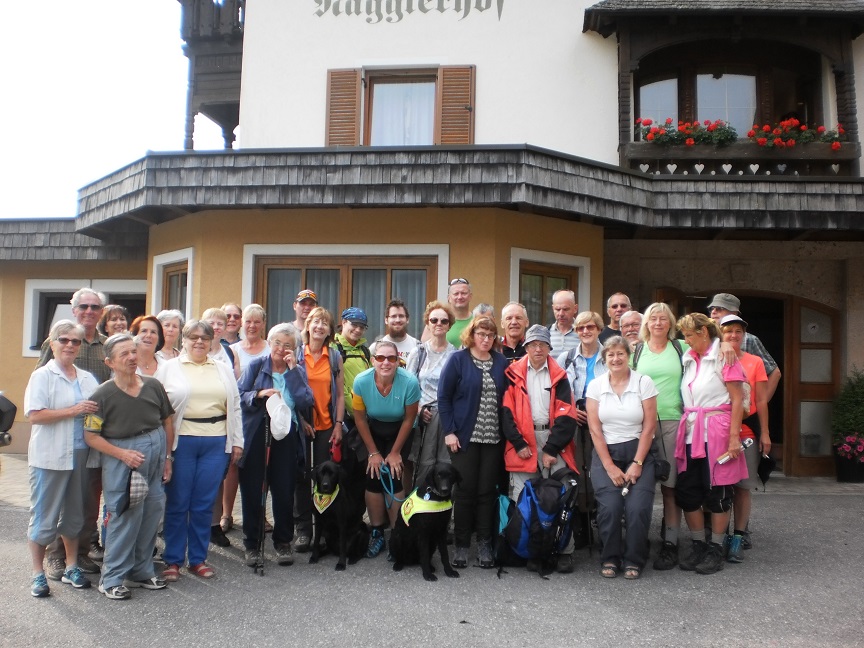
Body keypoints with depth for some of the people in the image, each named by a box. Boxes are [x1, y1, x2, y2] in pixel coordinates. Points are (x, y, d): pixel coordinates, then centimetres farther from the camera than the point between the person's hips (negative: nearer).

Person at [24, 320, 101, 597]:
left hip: (81, 456, 5)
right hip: (50, 457, -5)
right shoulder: (42, 376, -5)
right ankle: (38, 573, 17)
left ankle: (71, 568, 28)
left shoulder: (87, 378, 11)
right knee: (44, 517, 4)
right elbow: (35, 415, -15)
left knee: (75, 514, 15)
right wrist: (73, 411, -19)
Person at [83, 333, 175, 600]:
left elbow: (167, 423, 9)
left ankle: (141, 571, 25)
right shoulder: (103, 395, -10)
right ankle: (112, 578, 10)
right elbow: (91, 436, -8)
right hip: (121, 459, -4)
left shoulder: (153, 386, 0)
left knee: (152, 513, 9)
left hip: (155, 454, 4)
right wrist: (122, 454, -16)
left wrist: (167, 458, 8)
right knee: (125, 516, -5)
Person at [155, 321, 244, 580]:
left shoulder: (223, 369, 14)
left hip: (216, 442, 2)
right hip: (181, 441, -2)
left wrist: (237, 442, 9)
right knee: (177, 503, 4)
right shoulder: (169, 368, 5)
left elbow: (235, 406, 14)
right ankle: (172, 560, 17)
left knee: (204, 504, 7)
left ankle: (198, 559, 20)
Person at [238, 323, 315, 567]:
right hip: (256, 436, -1)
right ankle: (252, 544, 19)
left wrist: (293, 369, -9)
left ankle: (283, 542, 21)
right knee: (252, 491, 4)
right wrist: (259, 394, -18)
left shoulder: (298, 371, 8)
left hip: (286, 438, 1)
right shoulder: (256, 366, 5)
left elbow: (306, 402, -8)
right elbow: (238, 396, -1)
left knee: (284, 492, 4)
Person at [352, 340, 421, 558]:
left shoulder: (409, 382, -29)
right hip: (373, 430, 2)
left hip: (400, 431, -2)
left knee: (392, 478, -13)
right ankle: (376, 534, 8)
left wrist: (395, 452, -8)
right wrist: (373, 452, -7)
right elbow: (360, 418, -10)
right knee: (373, 478, -7)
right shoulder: (361, 381, -25)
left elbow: (409, 419, -14)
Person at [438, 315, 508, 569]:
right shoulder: (458, 360, -1)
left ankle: (485, 544, 15)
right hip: (464, 436, -2)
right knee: (464, 490, 1)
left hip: (493, 438, 3)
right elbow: (443, 396, -3)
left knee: (487, 491, 5)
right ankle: (461, 544, 13)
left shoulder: (502, 362, 7)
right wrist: (449, 431, -9)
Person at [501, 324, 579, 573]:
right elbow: (507, 411, 1)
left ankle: (565, 551, 4)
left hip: (553, 440, 0)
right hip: (523, 442, 0)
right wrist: (519, 444, -7)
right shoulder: (514, 374, 8)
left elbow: (566, 416, 2)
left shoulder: (559, 376, 9)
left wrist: (552, 449, -6)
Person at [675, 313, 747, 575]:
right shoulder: (689, 359, 14)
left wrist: (734, 436, -15)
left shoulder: (724, 357, -5)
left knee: (717, 492, 3)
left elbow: (737, 399, -9)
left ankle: (715, 550, 15)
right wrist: (685, 427, 8)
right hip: (690, 432, 6)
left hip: (716, 432, -6)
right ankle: (699, 546, 20)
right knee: (686, 491, 7)